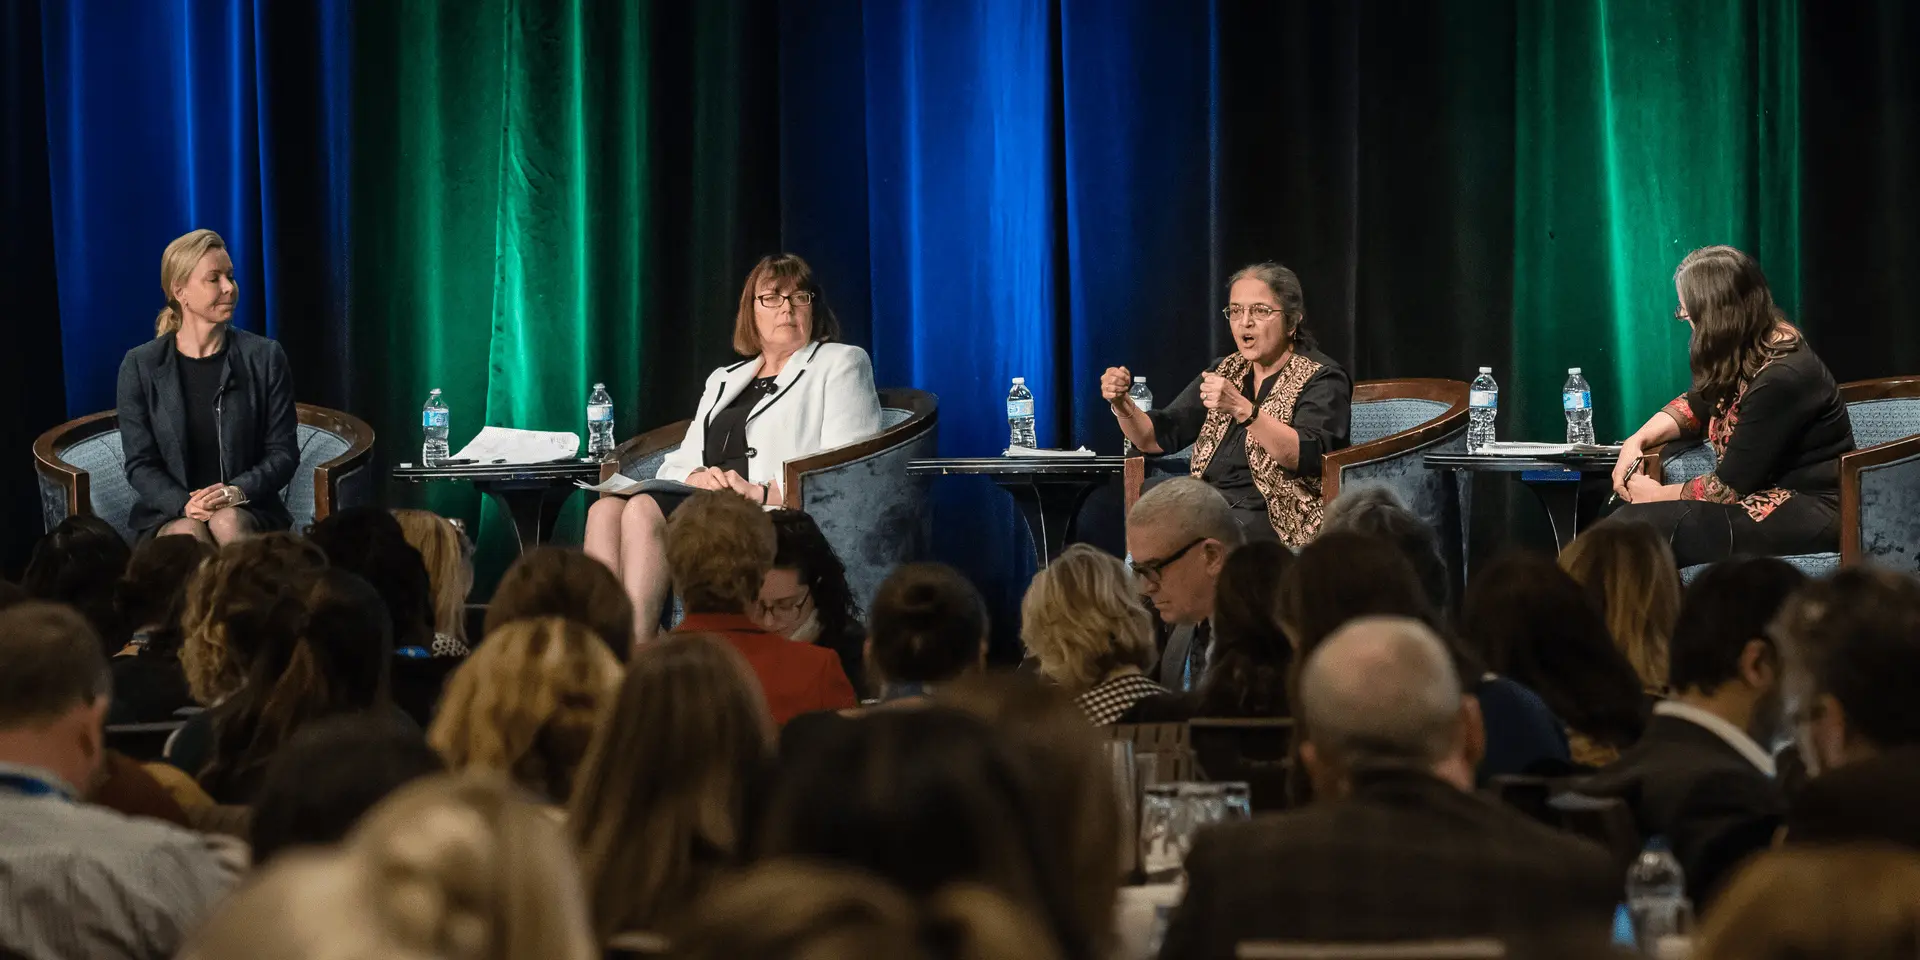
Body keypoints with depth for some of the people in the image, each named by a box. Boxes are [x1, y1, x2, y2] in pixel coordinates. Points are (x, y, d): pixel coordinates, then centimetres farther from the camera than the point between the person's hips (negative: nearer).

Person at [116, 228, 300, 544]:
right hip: (169, 516, 0)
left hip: (248, 512, 1)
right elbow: (140, 465, 2)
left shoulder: (265, 357, 5)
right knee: (189, 534, -35)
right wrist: (185, 504, -19)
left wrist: (240, 491, -16)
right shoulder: (140, 366, 3)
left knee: (228, 523, -34)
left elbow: (283, 453, 4)